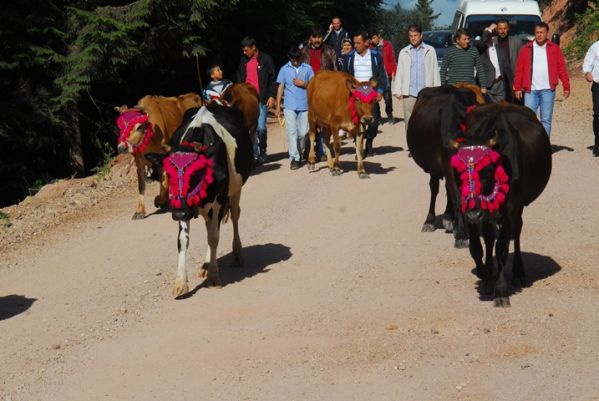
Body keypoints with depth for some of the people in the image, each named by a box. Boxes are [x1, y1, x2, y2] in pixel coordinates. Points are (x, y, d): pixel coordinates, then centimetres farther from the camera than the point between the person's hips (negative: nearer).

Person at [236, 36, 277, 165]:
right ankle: (255, 155, 8)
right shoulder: (243, 61, 12)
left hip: (262, 99, -4)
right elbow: (239, 79, 19)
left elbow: (272, 79, -1)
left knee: (261, 128, -8)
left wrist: (272, 96, -8)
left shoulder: (266, 59, -1)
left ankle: (262, 149, 15)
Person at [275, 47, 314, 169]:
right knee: (292, 131, -7)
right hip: (289, 106, 0)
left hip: (305, 106, 0)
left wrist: (303, 84, -11)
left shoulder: (308, 68, 6)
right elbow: (281, 88, 8)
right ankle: (294, 158, -6)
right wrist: (278, 106, 3)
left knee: (303, 132, 3)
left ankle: (299, 153, 24)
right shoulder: (284, 69, 7)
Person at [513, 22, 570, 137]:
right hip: (531, 90, 0)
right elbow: (519, 70, 5)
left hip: (548, 90, 0)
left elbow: (562, 69, 5)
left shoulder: (554, 49, 7)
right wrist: (517, 88, -1)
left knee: (546, 120, 2)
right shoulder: (526, 49, 7)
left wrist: (566, 87, -1)